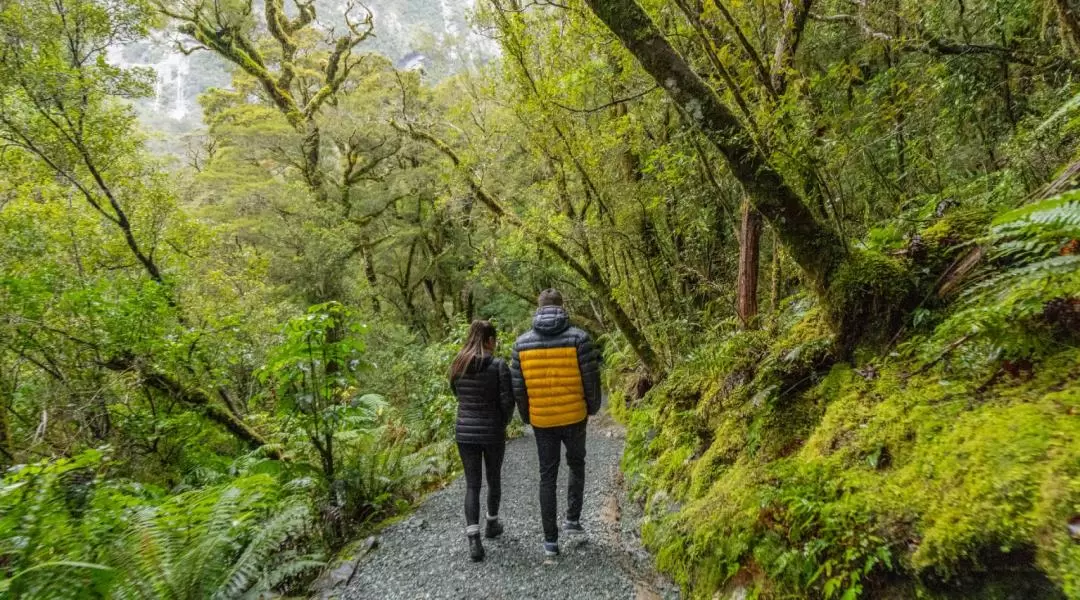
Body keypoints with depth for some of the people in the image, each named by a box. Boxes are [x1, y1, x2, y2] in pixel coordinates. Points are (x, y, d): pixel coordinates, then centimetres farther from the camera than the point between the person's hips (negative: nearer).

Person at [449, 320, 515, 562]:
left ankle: (473, 540, -4)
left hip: (464, 432, 3)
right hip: (492, 433, -3)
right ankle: (492, 523, 38)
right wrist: (503, 423, 6)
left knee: (472, 485, 6)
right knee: (493, 479, 20)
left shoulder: (457, 365, 0)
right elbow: (507, 401, -12)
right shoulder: (498, 365, -15)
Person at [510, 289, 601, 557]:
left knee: (547, 478, 11)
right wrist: (593, 407, 10)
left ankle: (550, 540, 15)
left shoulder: (522, 342, -3)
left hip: (541, 421, 1)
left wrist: (526, 416, 16)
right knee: (576, 465, 26)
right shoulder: (579, 338, -10)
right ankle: (573, 518, 21)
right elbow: (591, 379, -9)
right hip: (574, 418, -1)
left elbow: (518, 387, 0)